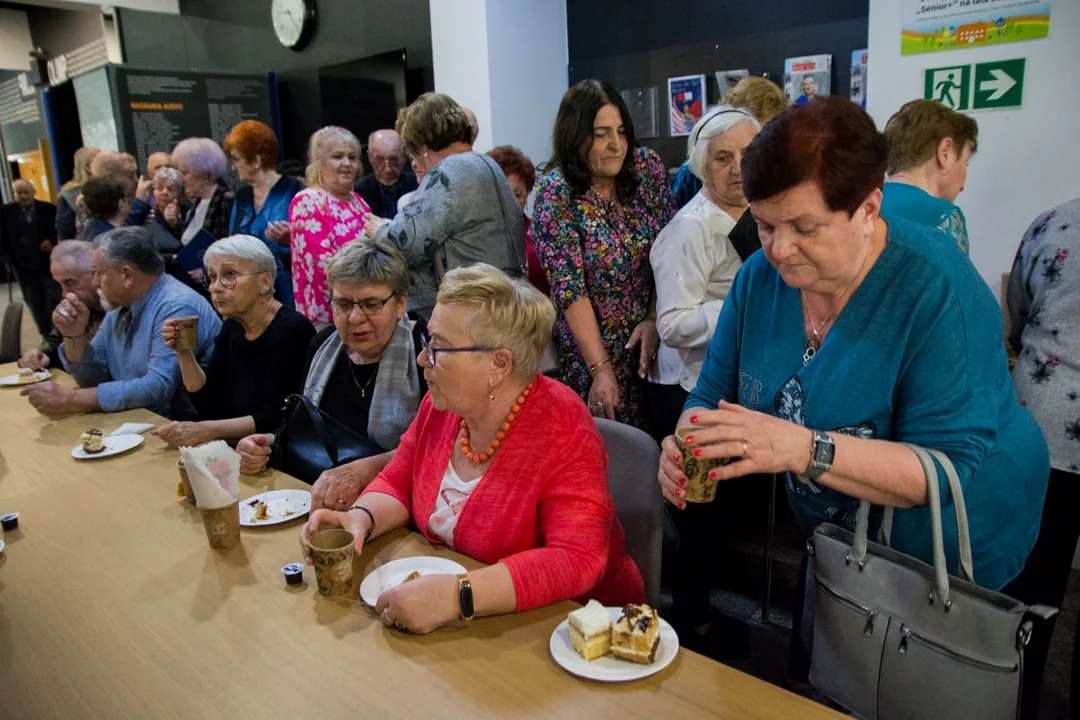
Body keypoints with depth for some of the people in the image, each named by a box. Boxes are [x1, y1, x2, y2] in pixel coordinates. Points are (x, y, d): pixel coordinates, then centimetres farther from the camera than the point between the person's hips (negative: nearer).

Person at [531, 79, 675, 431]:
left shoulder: (647, 166, -2)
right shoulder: (555, 193, -13)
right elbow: (570, 287, -17)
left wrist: (655, 319, -9)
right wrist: (601, 368, -22)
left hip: (649, 337, 4)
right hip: (590, 346, -3)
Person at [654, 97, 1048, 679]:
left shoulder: (940, 292, -30)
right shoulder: (760, 276, -12)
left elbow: (951, 469, -34)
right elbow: (712, 395, -6)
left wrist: (802, 449, -45)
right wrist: (687, 446, -28)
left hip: (951, 558, -5)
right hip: (838, 543, 5)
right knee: (807, 688, 24)